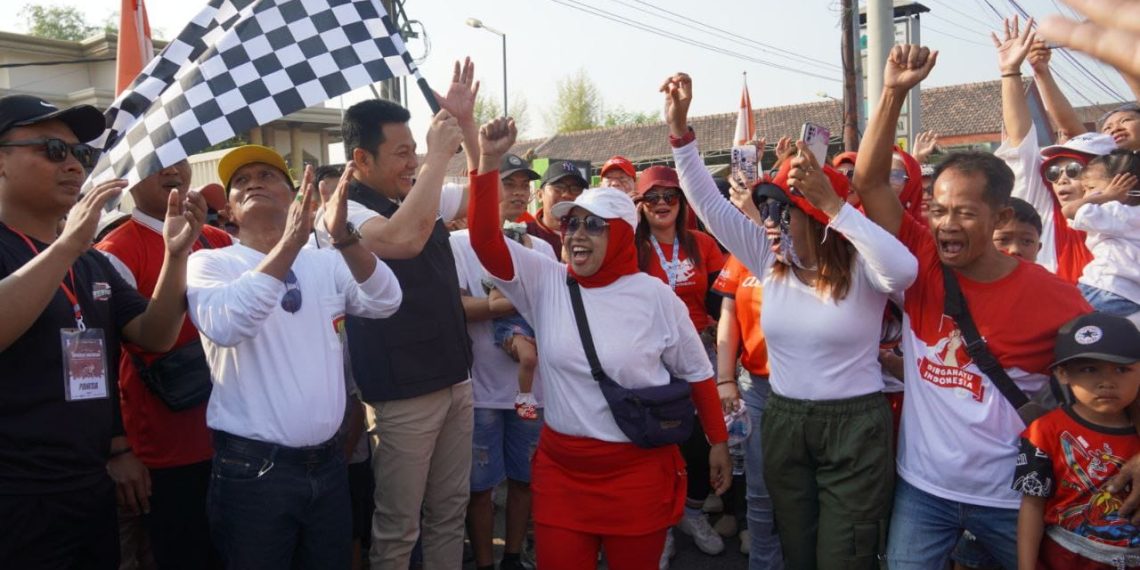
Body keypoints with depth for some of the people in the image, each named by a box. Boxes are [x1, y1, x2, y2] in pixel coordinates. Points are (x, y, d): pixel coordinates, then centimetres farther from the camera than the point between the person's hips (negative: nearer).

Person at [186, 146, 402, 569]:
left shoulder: (328, 263, 5)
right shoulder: (210, 263, -4)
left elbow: (385, 302, -11)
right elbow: (225, 325, -24)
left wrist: (344, 237, -27)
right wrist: (290, 242, -31)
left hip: (328, 462, 4)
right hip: (252, 467, -3)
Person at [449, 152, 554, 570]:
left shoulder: (541, 249, 10)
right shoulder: (460, 244, -4)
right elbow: (456, 307, -15)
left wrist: (532, 340, -14)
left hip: (533, 386, 4)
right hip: (481, 387, -4)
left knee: (525, 477, 13)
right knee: (481, 484, 6)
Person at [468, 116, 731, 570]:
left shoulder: (654, 296, -7)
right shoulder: (545, 283, -2)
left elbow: (696, 373, 3)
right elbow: (485, 240, -13)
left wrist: (718, 442, 6)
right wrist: (489, 161, -22)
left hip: (639, 469, -2)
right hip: (560, 466, 2)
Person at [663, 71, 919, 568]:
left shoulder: (859, 267, -13)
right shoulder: (770, 260, -1)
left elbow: (904, 270, -36)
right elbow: (709, 202, -4)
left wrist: (833, 204, -36)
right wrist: (679, 129, -13)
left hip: (854, 429, -5)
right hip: (783, 424, 5)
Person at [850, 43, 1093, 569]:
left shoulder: (1053, 296, -12)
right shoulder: (922, 265, -8)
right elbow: (869, 181, -14)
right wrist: (894, 92, -20)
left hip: (1011, 496, -1)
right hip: (922, 486, 1)